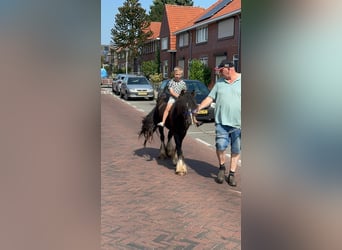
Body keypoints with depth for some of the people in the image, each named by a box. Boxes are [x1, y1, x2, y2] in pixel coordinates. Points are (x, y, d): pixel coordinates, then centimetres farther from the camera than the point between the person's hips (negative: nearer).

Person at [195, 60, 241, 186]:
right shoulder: (220, 82, 10)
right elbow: (210, 98, 10)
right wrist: (199, 107, -3)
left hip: (238, 123, -2)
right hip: (221, 121, 2)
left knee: (236, 150, 7)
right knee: (220, 146, -7)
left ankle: (232, 174, 21)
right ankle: (221, 168, 19)